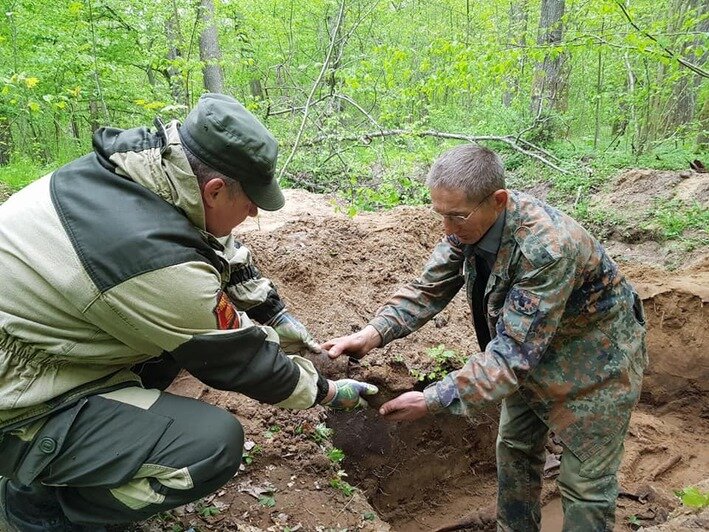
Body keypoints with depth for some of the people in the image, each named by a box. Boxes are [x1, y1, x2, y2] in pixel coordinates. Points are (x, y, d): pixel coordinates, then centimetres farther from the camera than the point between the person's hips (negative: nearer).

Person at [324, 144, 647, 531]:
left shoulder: (548, 248, -39)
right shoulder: (470, 225, -17)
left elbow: (513, 351, -37)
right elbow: (429, 289, -11)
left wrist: (433, 399, -37)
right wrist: (372, 334, -26)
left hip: (594, 361, -7)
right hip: (534, 354, 7)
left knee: (585, 483, 5)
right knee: (514, 447, 19)